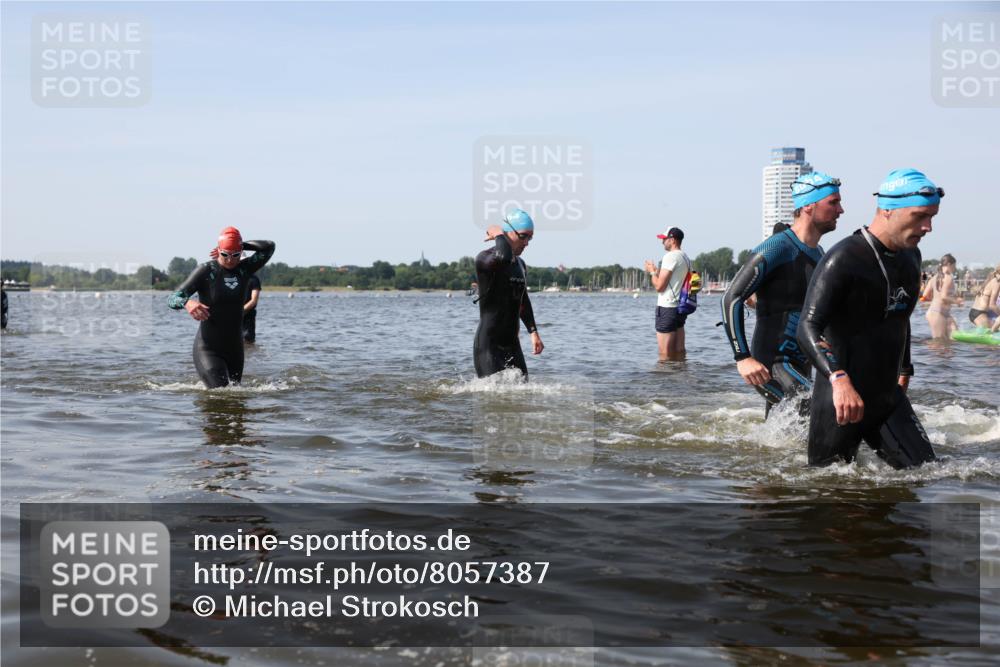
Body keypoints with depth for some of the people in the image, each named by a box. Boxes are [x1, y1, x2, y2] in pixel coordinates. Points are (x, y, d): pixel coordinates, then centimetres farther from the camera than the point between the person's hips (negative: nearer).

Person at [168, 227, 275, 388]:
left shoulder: (245, 269, 3)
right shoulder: (205, 271, -10)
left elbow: (269, 246, -5)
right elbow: (172, 299, -15)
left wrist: (241, 245, -7)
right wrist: (187, 303, -37)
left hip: (235, 348, 5)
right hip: (208, 349, -5)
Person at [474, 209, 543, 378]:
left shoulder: (521, 265, 15)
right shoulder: (484, 259, -12)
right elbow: (504, 258, -36)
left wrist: (533, 332, 20)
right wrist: (499, 235, -17)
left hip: (512, 343, 8)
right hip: (488, 344, -8)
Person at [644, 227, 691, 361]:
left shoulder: (670, 256, -13)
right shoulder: (686, 258, 15)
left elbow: (659, 286, -16)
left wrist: (652, 272, 1)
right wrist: (657, 272, 20)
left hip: (667, 307, -9)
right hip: (680, 307, 9)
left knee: (665, 355, -7)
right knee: (679, 351, 9)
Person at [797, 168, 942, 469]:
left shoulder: (911, 258, 9)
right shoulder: (843, 259, -18)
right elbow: (808, 328, -27)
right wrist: (839, 380, -41)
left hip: (889, 397, 7)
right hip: (839, 399, -7)